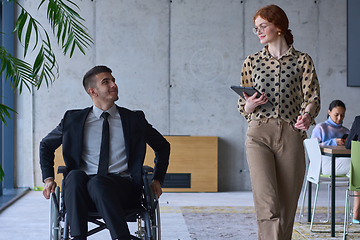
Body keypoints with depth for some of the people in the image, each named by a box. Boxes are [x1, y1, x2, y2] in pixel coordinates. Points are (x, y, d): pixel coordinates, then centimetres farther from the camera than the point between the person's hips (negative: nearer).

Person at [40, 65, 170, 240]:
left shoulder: (134, 119, 13)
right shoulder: (74, 120, 13)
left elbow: (163, 147, 26)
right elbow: (46, 145, 26)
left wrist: (157, 180, 14)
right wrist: (48, 179, 12)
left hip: (122, 188, -1)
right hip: (83, 187, 1)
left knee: (98, 182, -36)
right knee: (74, 175, -34)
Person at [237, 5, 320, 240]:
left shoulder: (302, 60, 9)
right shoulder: (252, 62, 13)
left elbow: (312, 97, 2)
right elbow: (243, 108, 18)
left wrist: (307, 115, -19)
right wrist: (250, 105, -5)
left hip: (290, 136, 0)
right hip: (259, 134, 0)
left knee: (287, 205, 4)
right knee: (267, 202, -15)